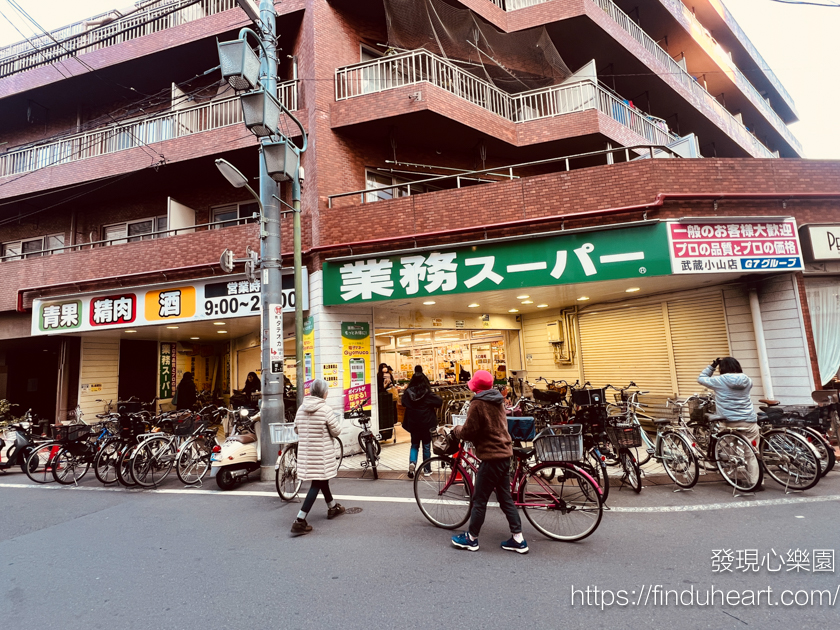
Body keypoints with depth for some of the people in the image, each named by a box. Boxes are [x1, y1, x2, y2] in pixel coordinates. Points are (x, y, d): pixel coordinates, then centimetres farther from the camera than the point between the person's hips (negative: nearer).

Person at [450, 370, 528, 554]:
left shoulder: (477, 404, -15)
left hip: (491, 457, -8)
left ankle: (471, 538, 18)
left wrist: (457, 430, 6)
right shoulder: (497, 401, 11)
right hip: (504, 453, 9)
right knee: (505, 498, 15)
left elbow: (469, 432, -15)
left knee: (479, 500, 5)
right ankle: (518, 539, 20)